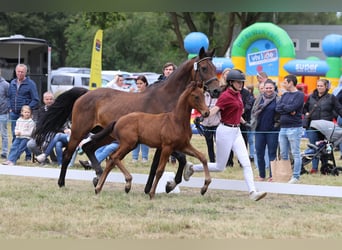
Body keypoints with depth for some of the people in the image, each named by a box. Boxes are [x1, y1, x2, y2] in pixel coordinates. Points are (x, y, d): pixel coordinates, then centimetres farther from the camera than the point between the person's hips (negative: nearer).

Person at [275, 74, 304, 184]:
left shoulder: (299, 95, -4)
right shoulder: (285, 95, 16)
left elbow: (292, 107, -17)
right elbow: (277, 108, 5)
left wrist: (283, 106, 0)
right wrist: (289, 110, -10)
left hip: (294, 128, -7)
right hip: (283, 128, 7)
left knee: (295, 154, -4)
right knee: (283, 154, 9)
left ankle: (296, 177, -2)